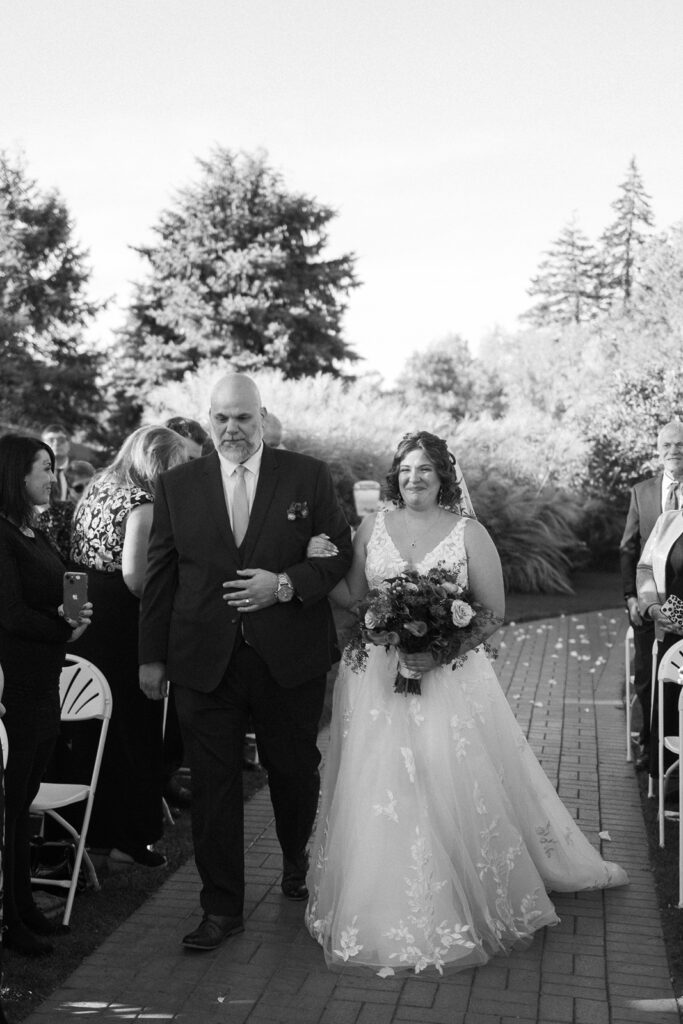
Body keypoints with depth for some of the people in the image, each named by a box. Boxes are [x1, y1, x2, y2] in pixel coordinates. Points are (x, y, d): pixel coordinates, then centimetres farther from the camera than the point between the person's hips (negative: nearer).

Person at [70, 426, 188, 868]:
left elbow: (76, 554, 14)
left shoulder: (96, 487, 11)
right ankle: (128, 839, 14)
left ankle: (82, 828, 30)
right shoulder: (142, 504, -16)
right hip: (120, 627, -8)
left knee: (88, 730, 18)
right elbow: (134, 575, -25)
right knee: (129, 734, 4)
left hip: (82, 615, 8)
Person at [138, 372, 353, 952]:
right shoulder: (178, 487, 5)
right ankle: (222, 908, 18)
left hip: (289, 658, 0)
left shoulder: (308, 477, 1)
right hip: (204, 660, 1)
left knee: (296, 773, 15)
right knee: (213, 785, 4)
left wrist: (285, 585, -16)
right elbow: (160, 575, 7)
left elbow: (340, 553, 1)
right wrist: (152, 656, 7)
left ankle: (299, 869, 43)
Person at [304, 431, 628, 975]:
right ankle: (385, 914, 20)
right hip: (378, 679, 2)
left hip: (449, 679, -2)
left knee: (454, 787, -2)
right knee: (380, 792, 2)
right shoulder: (372, 527, 6)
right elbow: (353, 597, 9)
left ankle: (461, 909, 18)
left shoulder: (468, 532, -2)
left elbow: (493, 611, -3)